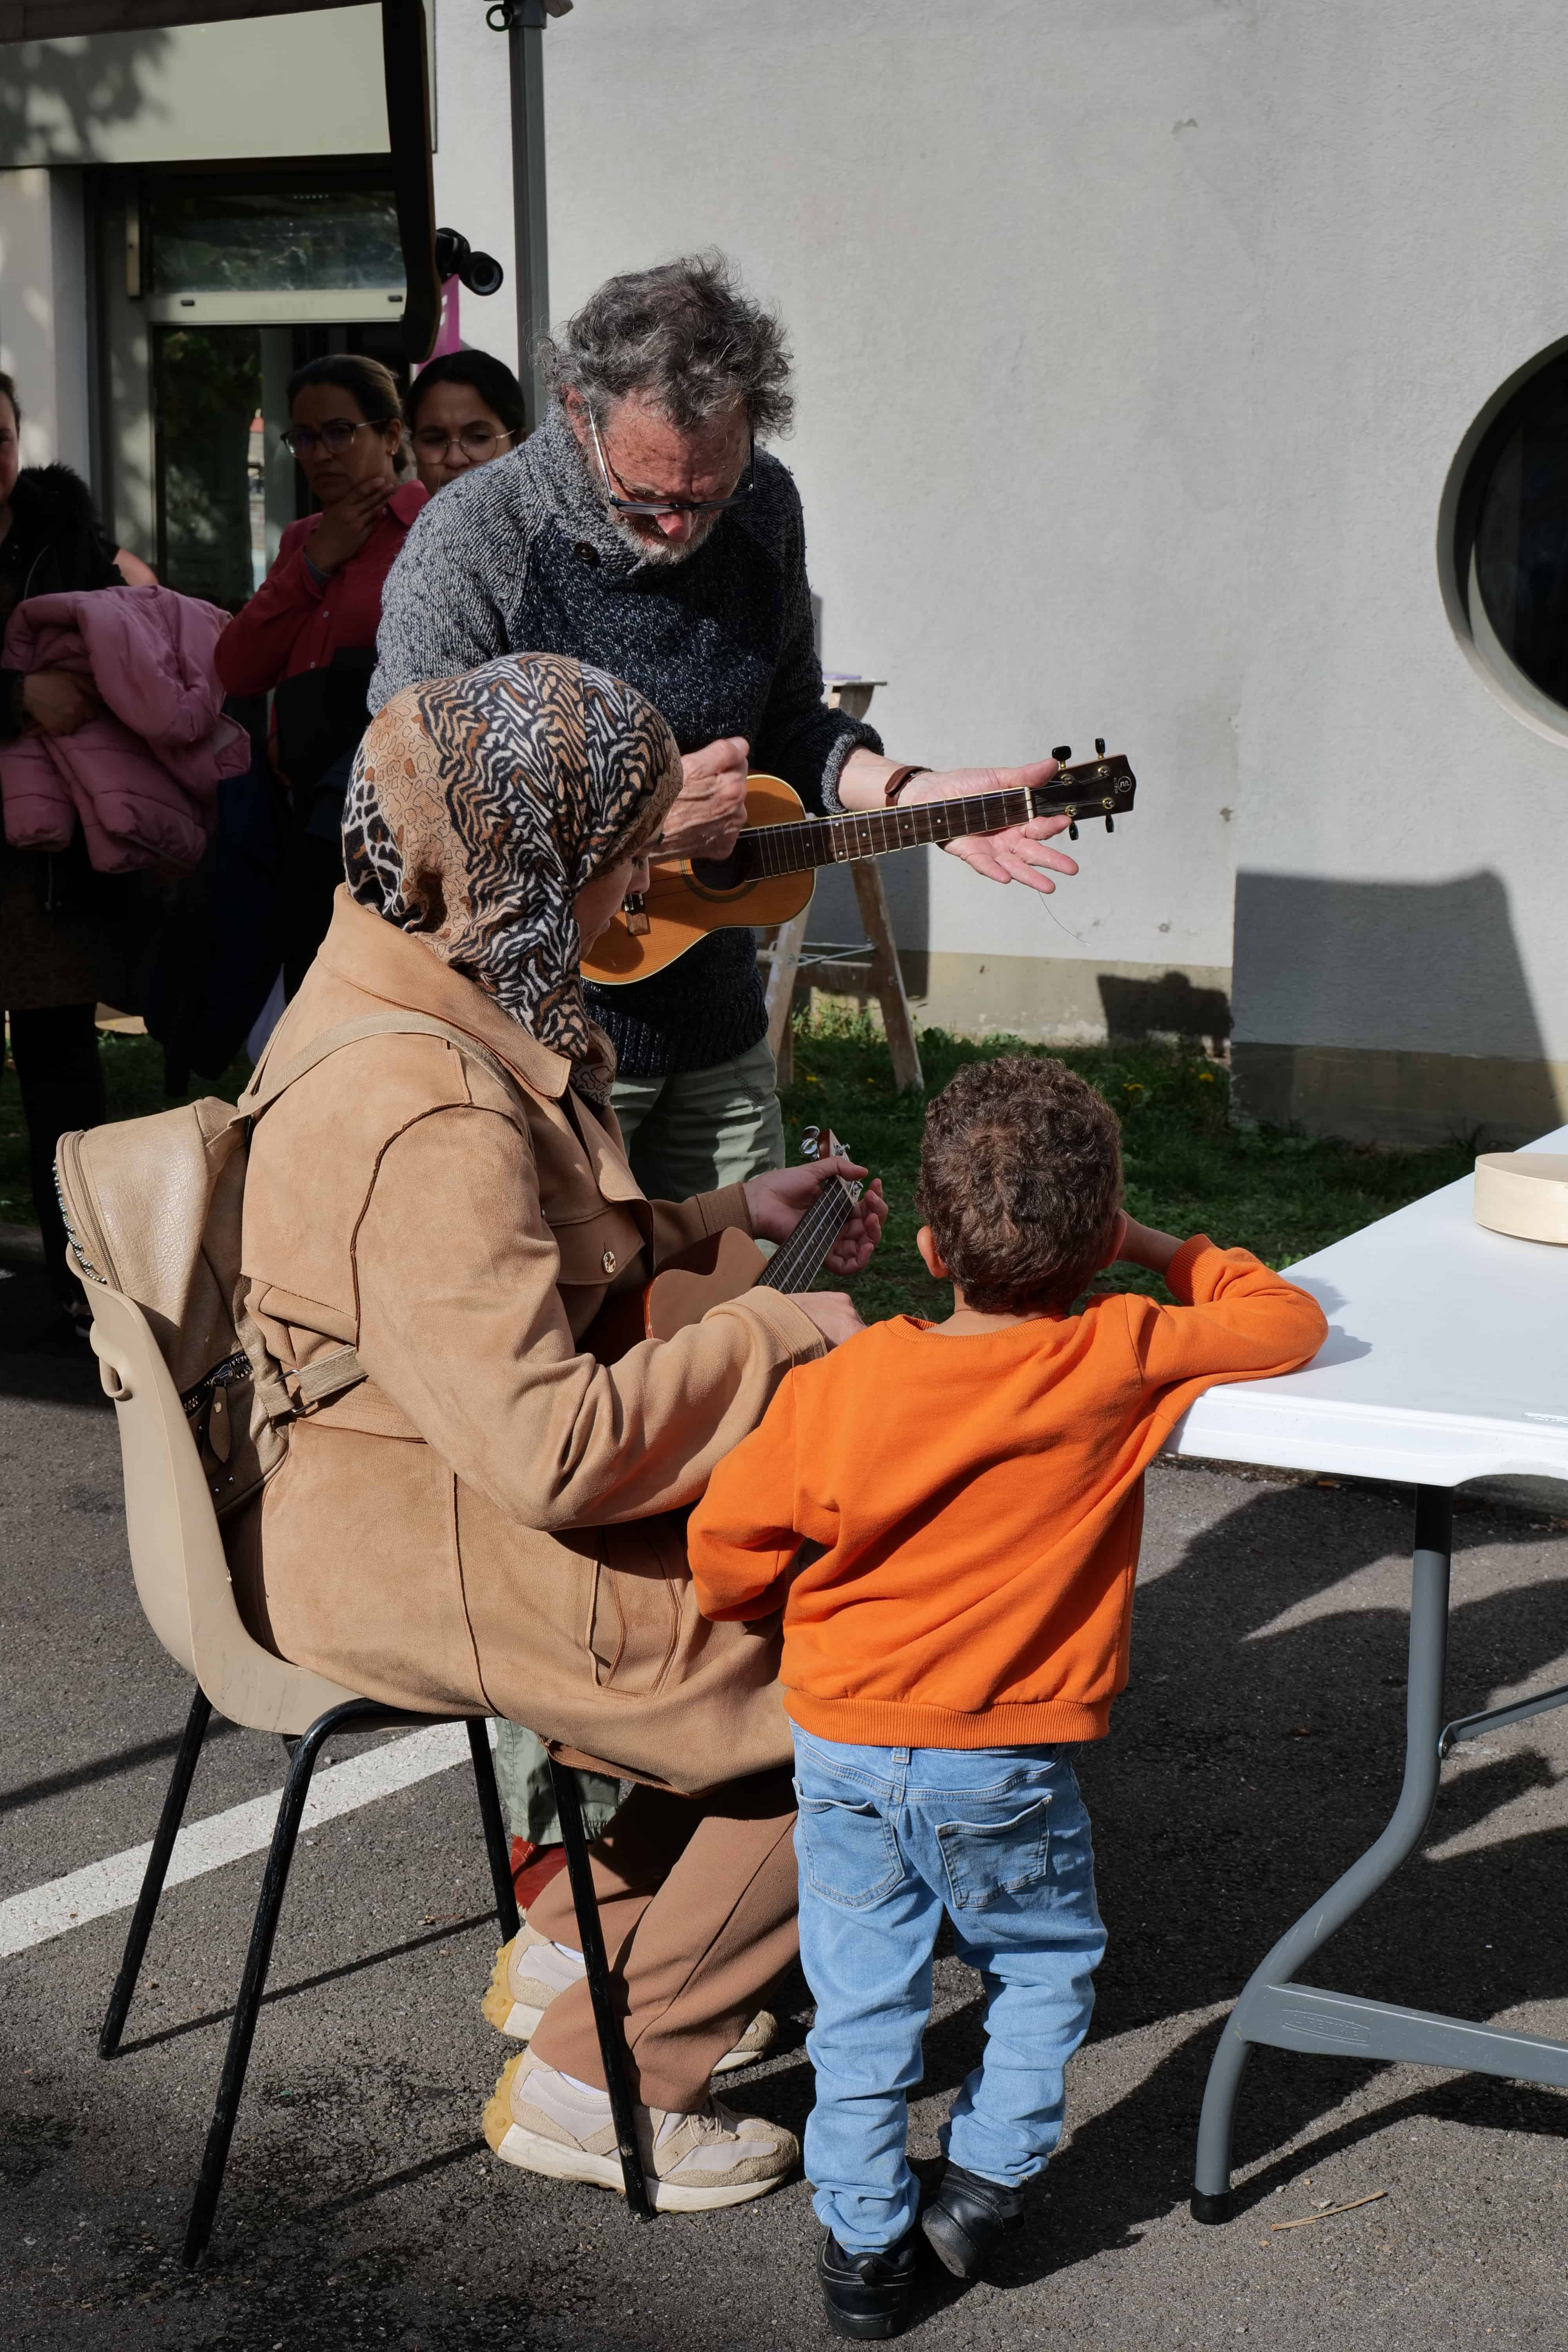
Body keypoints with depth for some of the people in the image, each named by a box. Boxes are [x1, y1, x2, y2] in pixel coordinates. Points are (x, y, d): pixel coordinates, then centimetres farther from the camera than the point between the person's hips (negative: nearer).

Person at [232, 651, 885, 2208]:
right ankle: (600, 2080, 7)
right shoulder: (427, 1116, -29)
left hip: (422, 1484, 10)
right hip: (420, 1564, -10)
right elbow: (550, 1447, -31)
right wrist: (780, 1335, -20)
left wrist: (725, 1219, 8)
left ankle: (583, 1941, 25)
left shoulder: (402, 983, 3)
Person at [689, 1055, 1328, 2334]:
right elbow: (1290, 1321, -2)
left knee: (862, 2000, 14)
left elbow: (728, 1541, -3)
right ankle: (987, 2177, 24)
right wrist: (1174, 1257, 10)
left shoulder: (837, 1384, -11)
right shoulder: (1122, 1361, -15)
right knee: (1047, 1960, 24)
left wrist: (793, 1619, 17)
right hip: (1006, 1765, -1)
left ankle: (862, 2240, 23)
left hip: (842, 1739, 2)